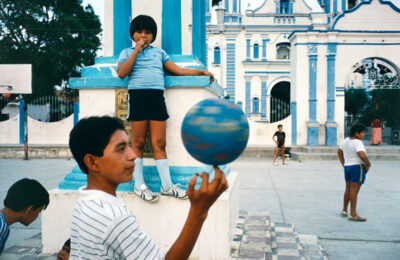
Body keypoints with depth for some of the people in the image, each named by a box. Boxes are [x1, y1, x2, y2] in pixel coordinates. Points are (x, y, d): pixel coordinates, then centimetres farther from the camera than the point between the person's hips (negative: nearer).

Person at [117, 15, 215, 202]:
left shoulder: (159, 52, 24)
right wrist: (137, 51, -1)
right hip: (137, 95, -2)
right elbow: (121, 73, -2)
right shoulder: (127, 52, 16)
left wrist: (202, 72, 16)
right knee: (138, 143, 0)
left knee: (159, 144, 1)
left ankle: (167, 185, 5)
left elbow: (178, 70, 22)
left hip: (157, 97, 2)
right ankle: (139, 185, 7)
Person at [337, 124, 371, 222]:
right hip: (357, 167, -8)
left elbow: (339, 152, 20)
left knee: (348, 189, 18)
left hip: (347, 167, 9)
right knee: (354, 190, -6)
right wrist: (368, 164, -12)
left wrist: (344, 165, 20)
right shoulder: (358, 143, -17)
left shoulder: (345, 141, 10)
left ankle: (344, 211, 27)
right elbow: (362, 156, -29)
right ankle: (353, 215, -4)